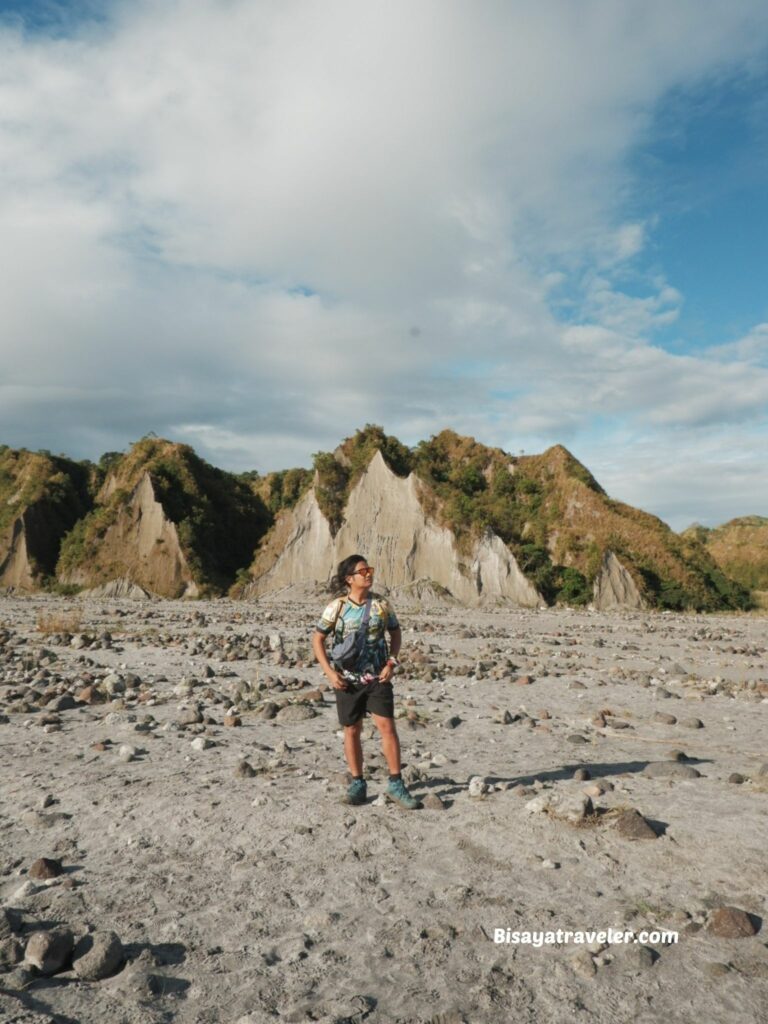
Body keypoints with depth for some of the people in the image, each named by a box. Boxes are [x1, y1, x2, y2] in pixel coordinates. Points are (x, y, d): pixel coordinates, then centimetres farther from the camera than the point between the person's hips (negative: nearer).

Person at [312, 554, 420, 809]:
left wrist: (391, 662, -1)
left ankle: (396, 784, 4)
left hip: (377, 678, 0)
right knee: (352, 730, 9)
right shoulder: (336, 607, -5)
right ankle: (357, 783, 25)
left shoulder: (381, 604, -1)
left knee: (387, 726, -7)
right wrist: (329, 671, -7)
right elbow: (318, 639, 1)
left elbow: (395, 633, 11)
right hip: (347, 679, 0)